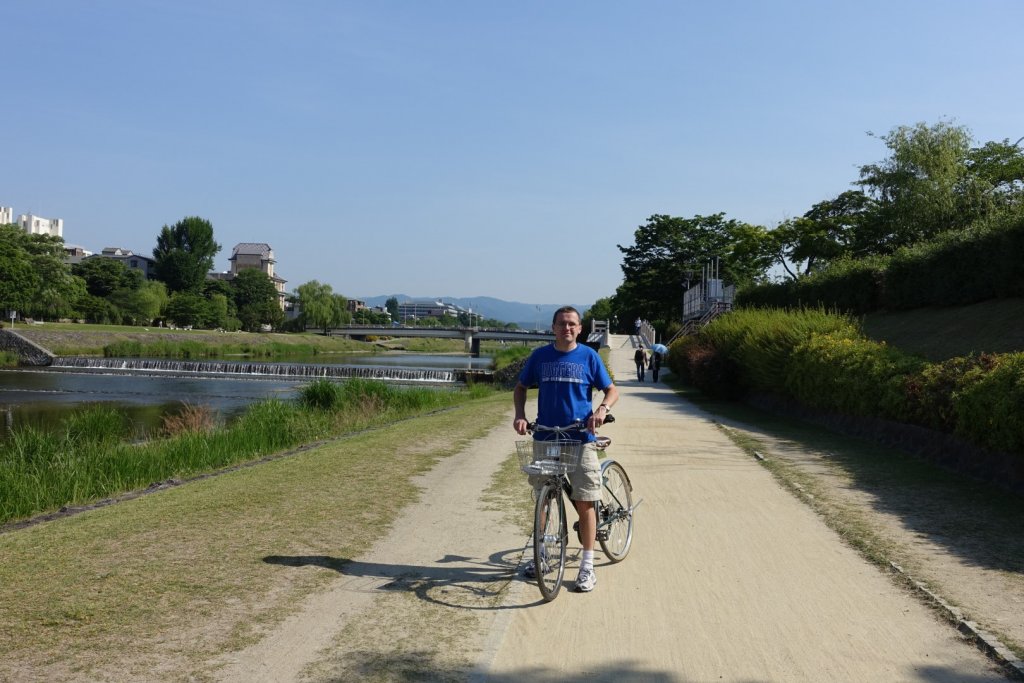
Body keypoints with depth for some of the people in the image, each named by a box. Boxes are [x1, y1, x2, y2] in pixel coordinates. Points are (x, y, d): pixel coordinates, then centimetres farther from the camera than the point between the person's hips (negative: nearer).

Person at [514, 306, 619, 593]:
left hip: (580, 439, -2)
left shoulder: (588, 356, 0)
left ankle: (587, 565, 8)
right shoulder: (540, 356, 4)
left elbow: (612, 390, 4)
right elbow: (520, 388, 13)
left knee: (584, 503, -2)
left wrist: (601, 409, -17)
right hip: (545, 438, 2)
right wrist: (520, 415, -4)